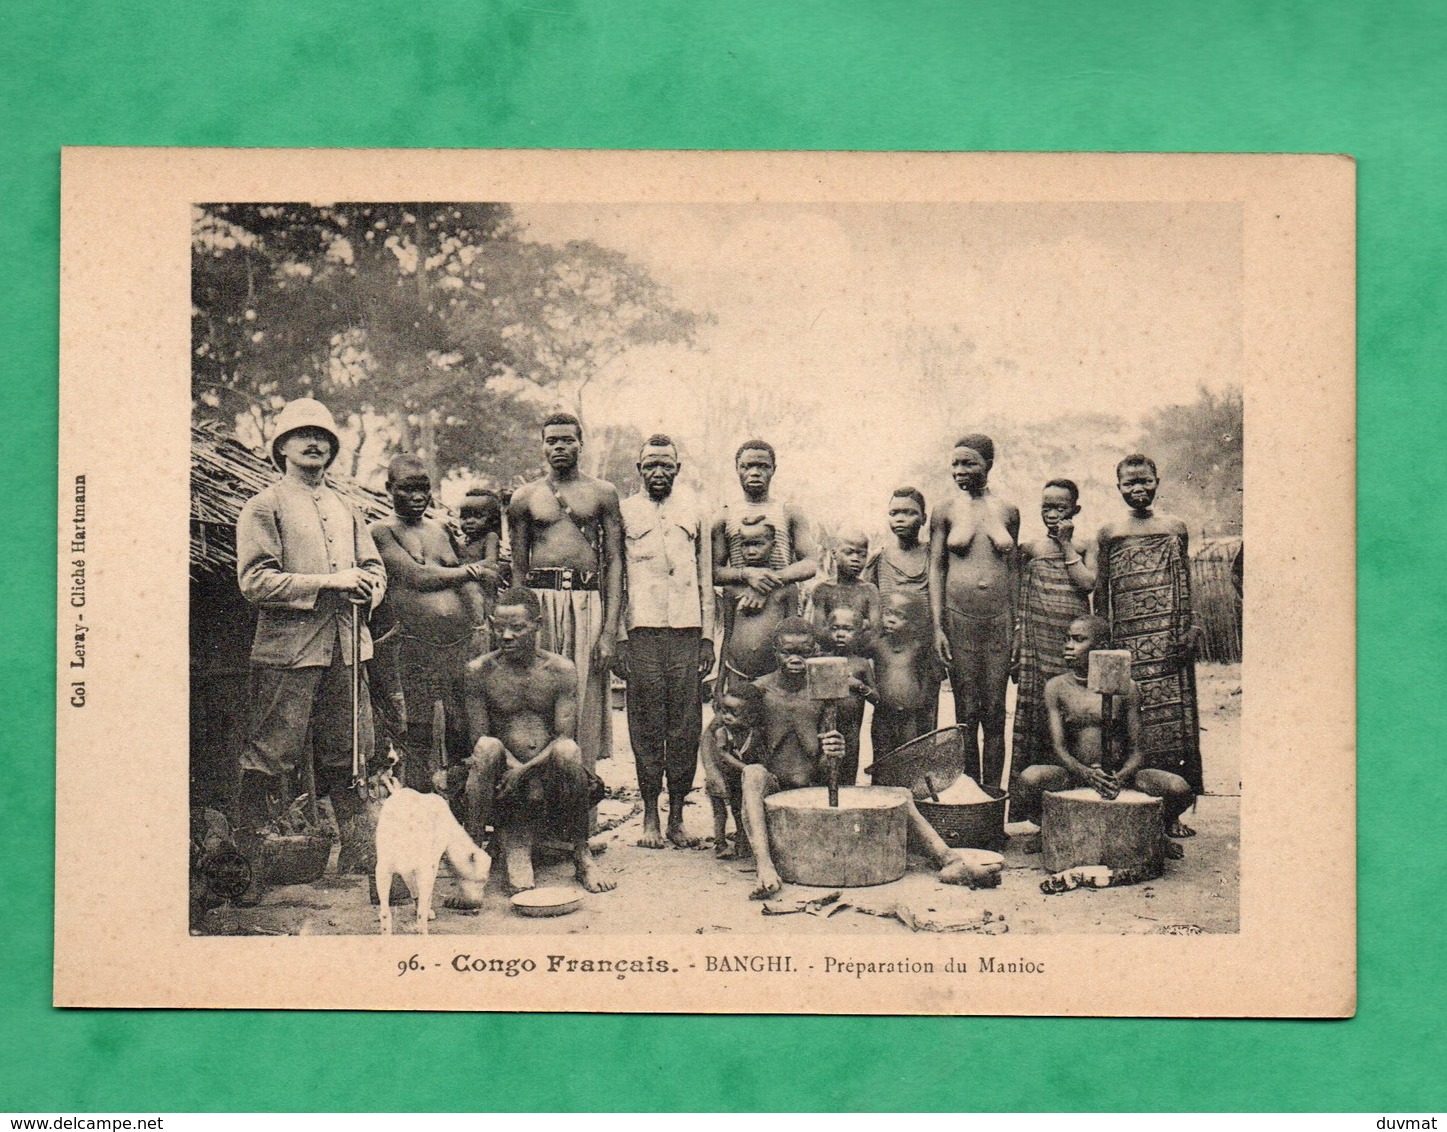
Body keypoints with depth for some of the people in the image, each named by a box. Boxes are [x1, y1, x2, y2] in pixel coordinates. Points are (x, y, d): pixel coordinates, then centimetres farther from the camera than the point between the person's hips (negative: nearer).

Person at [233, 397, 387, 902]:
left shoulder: (345, 508, 21)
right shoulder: (265, 506, 0)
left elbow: (375, 567, 22)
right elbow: (255, 581, -10)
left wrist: (367, 586, -4)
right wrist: (328, 582, -15)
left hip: (346, 647, 6)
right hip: (288, 647, -6)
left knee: (351, 757, 10)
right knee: (269, 760, -6)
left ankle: (359, 856, 18)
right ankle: (247, 865, -3)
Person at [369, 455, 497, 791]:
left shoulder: (441, 530, 19)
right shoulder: (381, 531, 2)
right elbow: (416, 577, -9)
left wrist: (480, 623, 6)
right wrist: (471, 570, -4)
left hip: (463, 642, 5)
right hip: (414, 647, -5)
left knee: (463, 734, 3)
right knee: (419, 738, -3)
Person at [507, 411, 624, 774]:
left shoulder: (602, 493, 9)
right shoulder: (524, 497, 12)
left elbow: (614, 561, 5)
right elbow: (517, 567, 13)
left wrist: (611, 629, -4)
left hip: (587, 599, -1)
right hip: (539, 599, 1)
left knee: (584, 700, -1)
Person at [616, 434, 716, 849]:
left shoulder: (692, 516, 16)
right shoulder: (623, 513, 9)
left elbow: (705, 581, 18)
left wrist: (708, 637, 9)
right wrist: (618, 636, -2)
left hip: (687, 631, 2)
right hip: (642, 631, -2)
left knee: (686, 725, 0)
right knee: (647, 725, -2)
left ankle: (677, 817, 6)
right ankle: (650, 818, 4)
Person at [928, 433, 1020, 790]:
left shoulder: (1008, 512, 8)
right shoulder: (946, 511, 3)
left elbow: (1012, 569, 13)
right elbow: (935, 569, 3)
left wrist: (1015, 627, 9)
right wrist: (937, 627, -4)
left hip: (999, 621, 1)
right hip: (959, 621, -1)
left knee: (995, 714, 2)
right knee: (966, 714, 2)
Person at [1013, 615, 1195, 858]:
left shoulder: (1125, 687, 2)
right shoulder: (1057, 687, 3)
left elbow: (1135, 751, 0)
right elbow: (1059, 748, -5)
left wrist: (1120, 777, -24)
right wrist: (1087, 774, -26)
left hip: (1120, 773, 0)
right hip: (1072, 773, 0)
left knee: (1179, 789, -24)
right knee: (1030, 778, -33)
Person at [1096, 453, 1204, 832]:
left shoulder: (1176, 529, 10)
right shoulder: (1110, 534, 7)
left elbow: (1186, 588, 12)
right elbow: (1100, 591, 9)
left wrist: (1189, 629, 2)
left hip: (1169, 641, 1)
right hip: (1127, 641, -1)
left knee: (1172, 718, -1)